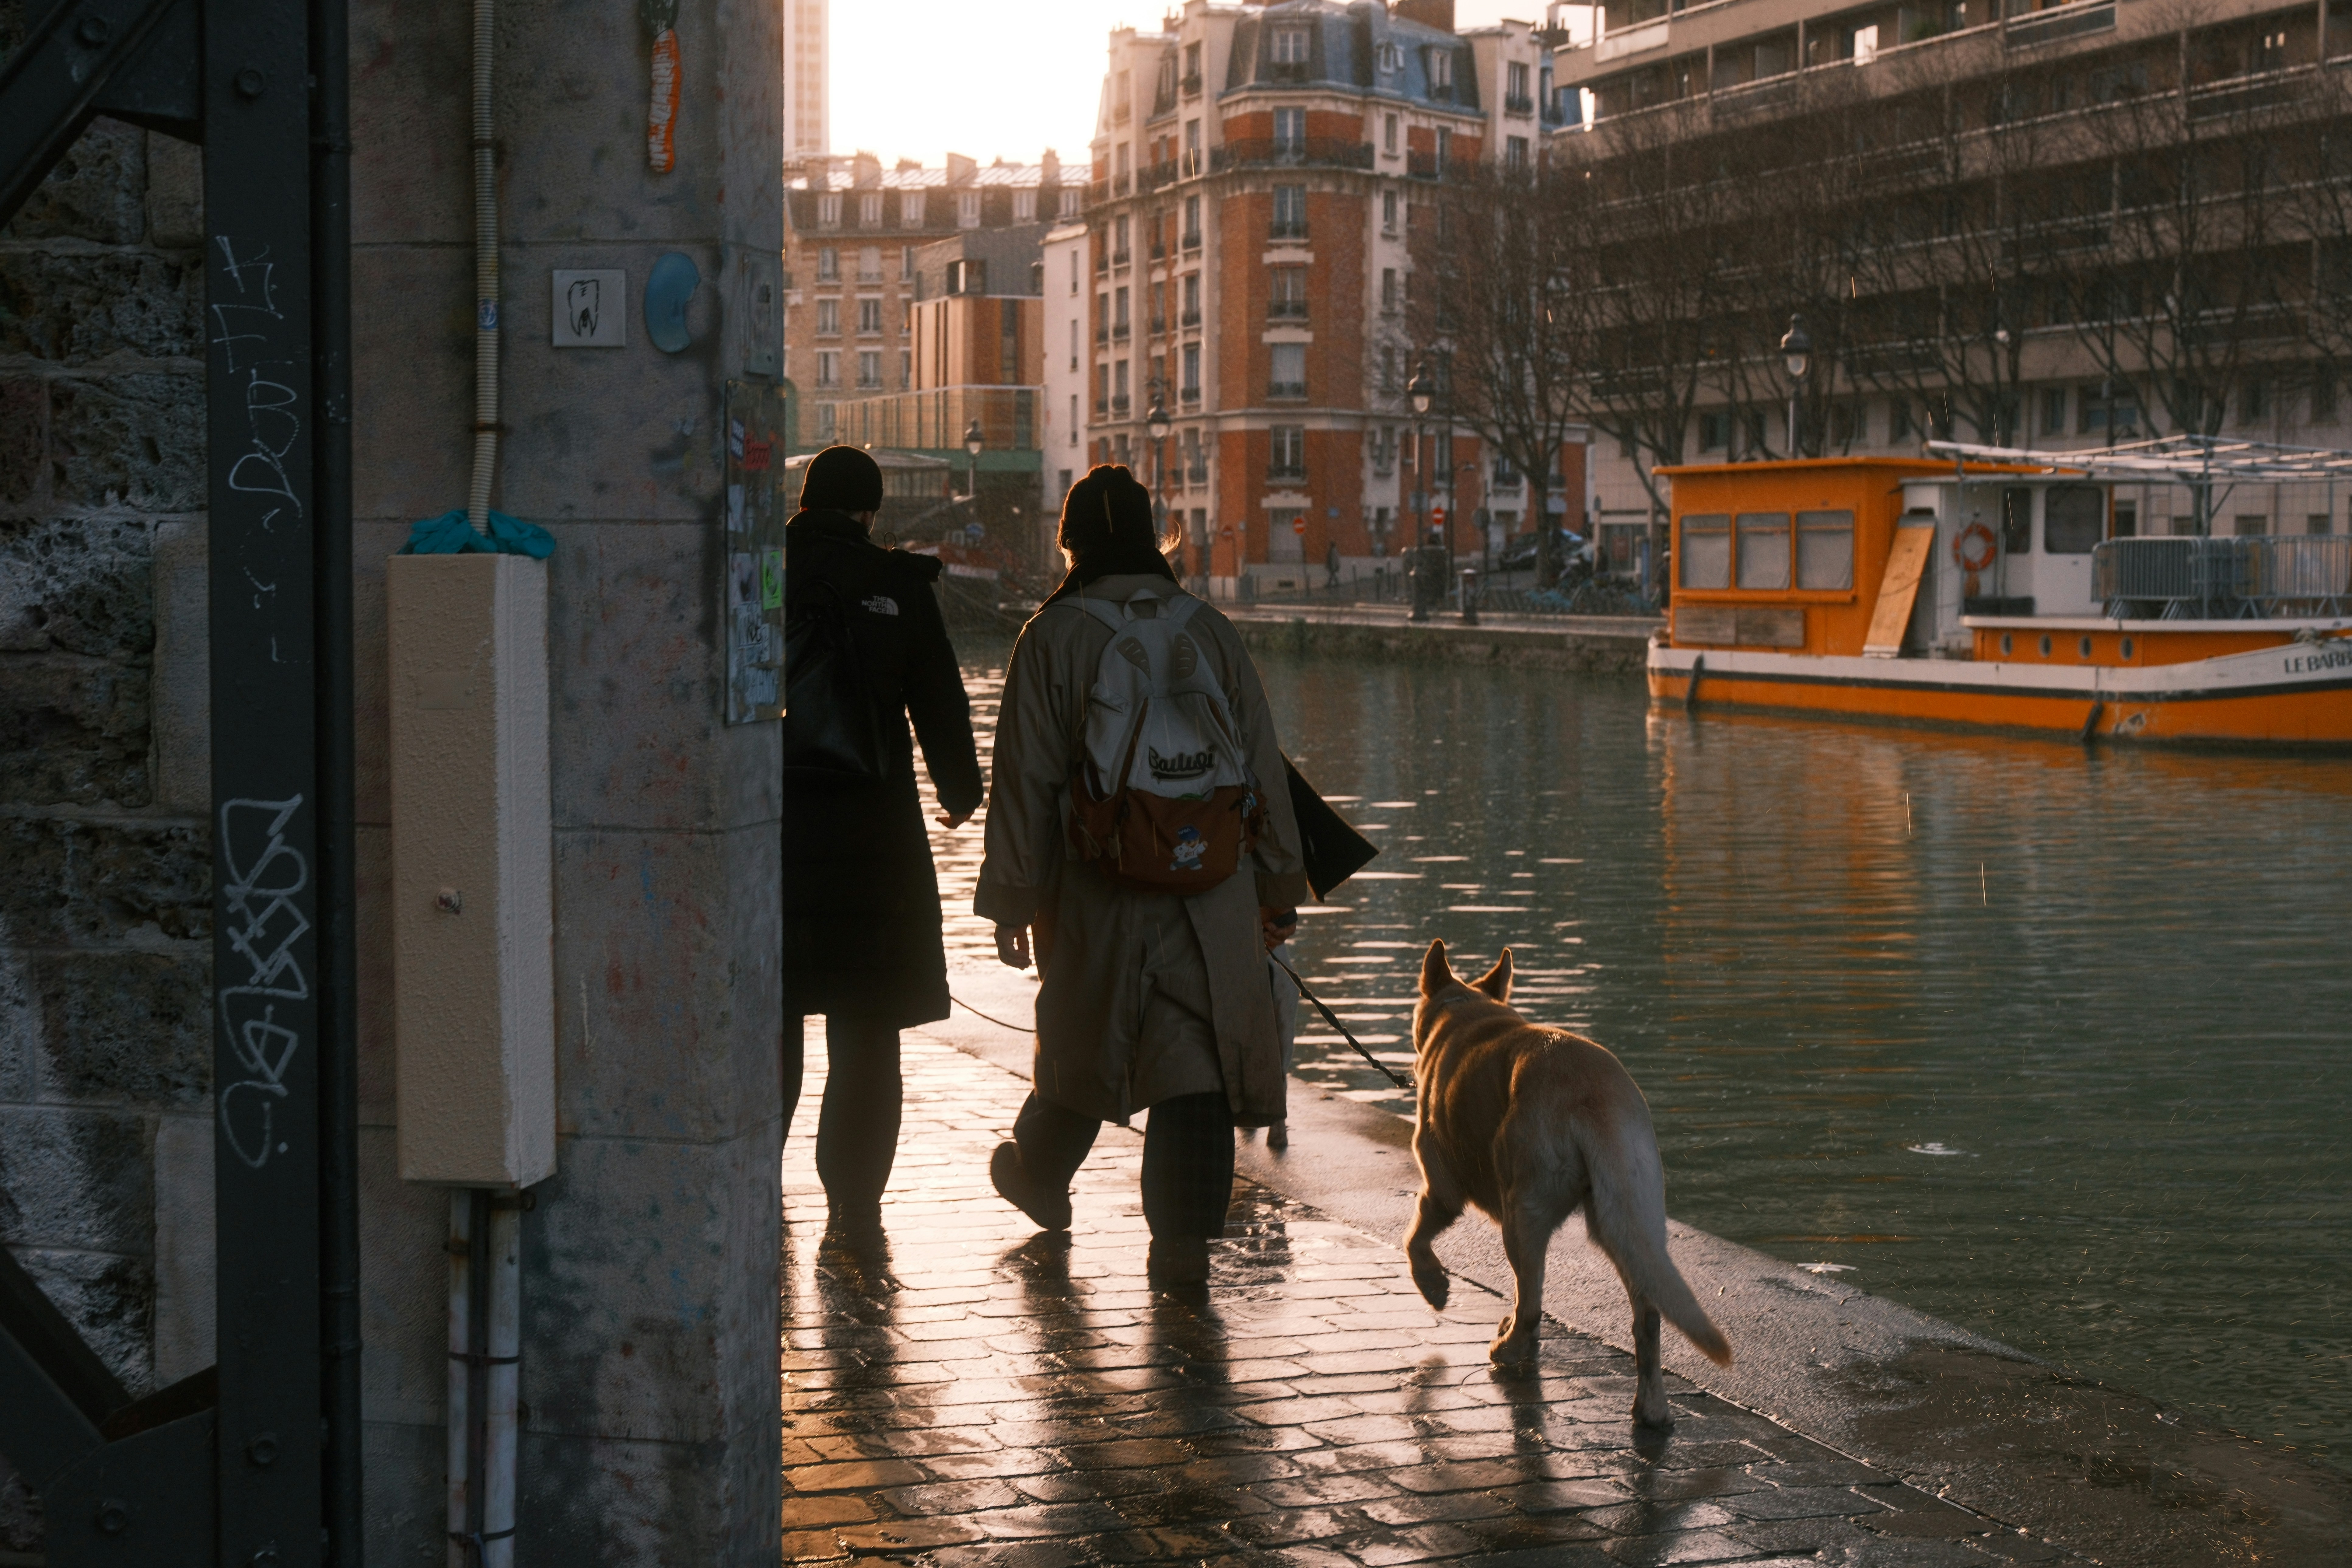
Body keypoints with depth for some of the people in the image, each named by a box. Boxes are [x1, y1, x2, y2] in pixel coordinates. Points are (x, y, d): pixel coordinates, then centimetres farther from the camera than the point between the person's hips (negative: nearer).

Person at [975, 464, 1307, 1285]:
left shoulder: (1053, 638, -5)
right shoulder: (1212, 632, 2)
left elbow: (1026, 778, -6)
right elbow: (1262, 765, 5)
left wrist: (1012, 900, 0)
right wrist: (1280, 890, 14)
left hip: (1097, 890, 0)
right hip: (1210, 893, 1)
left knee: (1082, 1037, 19)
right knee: (1200, 1053, 3)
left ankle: (1037, 1174, 43)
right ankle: (1187, 1238, 1)